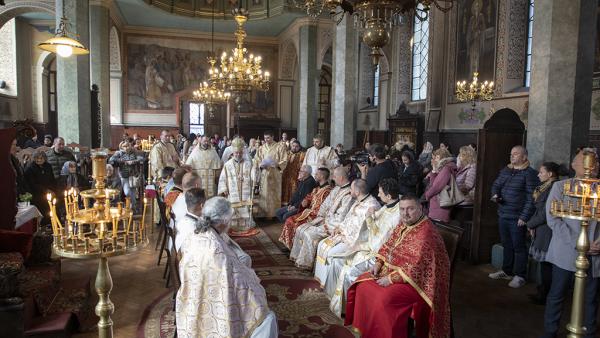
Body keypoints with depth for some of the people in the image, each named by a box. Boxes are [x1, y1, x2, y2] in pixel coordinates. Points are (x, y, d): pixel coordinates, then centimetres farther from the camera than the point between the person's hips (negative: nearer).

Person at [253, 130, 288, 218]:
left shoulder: (279, 147, 1)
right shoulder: (261, 148, 10)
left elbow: (284, 161, -2)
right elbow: (256, 161, 12)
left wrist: (277, 164, -19)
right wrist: (261, 165, -9)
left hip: (275, 174, -2)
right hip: (264, 174, 3)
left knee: (274, 194, 1)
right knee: (264, 195, 0)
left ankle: (274, 214, 8)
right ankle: (264, 213, 6)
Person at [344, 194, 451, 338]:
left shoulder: (425, 233, -23)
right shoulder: (403, 225, 4)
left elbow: (415, 267, -28)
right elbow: (388, 246, 15)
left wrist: (391, 279, -23)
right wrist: (378, 263, 0)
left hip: (416, 280, -9)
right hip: (392, 270, 9)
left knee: (384, 299, -28)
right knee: (363, 283, 4)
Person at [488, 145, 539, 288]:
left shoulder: (530, 173, -10)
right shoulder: (505, 170, 11)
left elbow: (531, 198, -14)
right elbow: (496, 184, 18)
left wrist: (524, 217, -18)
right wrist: (495, 195, -5)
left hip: (517, 218, -7)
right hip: (503, 215, 7)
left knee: (518, 247, 2)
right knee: (506, 244, 17)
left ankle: (520, 276, 14)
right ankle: (506, 271, 30)